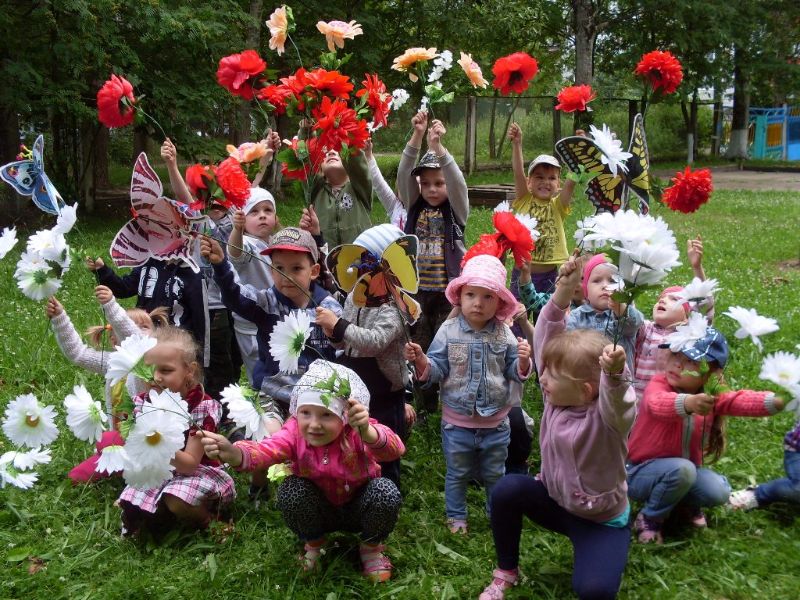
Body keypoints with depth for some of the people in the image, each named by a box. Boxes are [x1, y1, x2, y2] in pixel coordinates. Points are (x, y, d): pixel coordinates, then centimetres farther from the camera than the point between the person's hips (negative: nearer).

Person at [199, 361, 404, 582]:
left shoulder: (358, 433, -28)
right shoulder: (295, 432, -22)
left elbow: (394, 450, -49)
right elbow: (266, 450, -41)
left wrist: (366, 432, -72)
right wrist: (232, 453, -64)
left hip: (359, 508, -1)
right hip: (319, 511, 1)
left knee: (386, 491, -32)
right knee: (290, 490, -29)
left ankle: (372, 547, 0)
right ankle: (313, 544, 2)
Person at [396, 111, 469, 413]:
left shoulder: (455, 210, -1)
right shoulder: (415, 207, 6)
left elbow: (457, 180, -19)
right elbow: (403, 174, -7)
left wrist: (437, 145, -31)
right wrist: (417, 137, -21)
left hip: (449, 291, -3)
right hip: (418, 290, 3)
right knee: (420, 349, 9)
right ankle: (426, 406, 22)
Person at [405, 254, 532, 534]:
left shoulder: (504, 334, -7)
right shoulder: (448, 331, -11)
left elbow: (514, 371, -2)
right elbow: (436, 369, -10)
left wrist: (523, 361, -23)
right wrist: (421, 360, -29)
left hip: (495, 422, 1)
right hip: (457, 422, -1)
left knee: (495, 474, 20)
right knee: (457, 474, 17)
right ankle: (456, 516, 37)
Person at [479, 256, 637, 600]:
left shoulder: (606, 417, -27)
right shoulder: (555, 399, -11)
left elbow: (617, 402, -52)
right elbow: (547, 341, -16)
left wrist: (614, 374, -75)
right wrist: (562, 293, -28)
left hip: (602, 520, -5)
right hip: (556, 502, 6)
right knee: (507, 489, -20)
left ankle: (596, 555, 11)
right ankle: (506, 571, 4)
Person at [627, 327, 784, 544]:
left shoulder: (711, 395, -4)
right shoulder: (659, 384, -21)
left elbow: (741, 401, -23)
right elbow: (658, 403, -46)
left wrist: (775, 401, -45)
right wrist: (688, 402, -69)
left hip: (687, 467, 5)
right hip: (641, 471, -5)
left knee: (719, 492, -18)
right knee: (682, 469, -34)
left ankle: (687, 503, 16)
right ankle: (649, 518, -9)